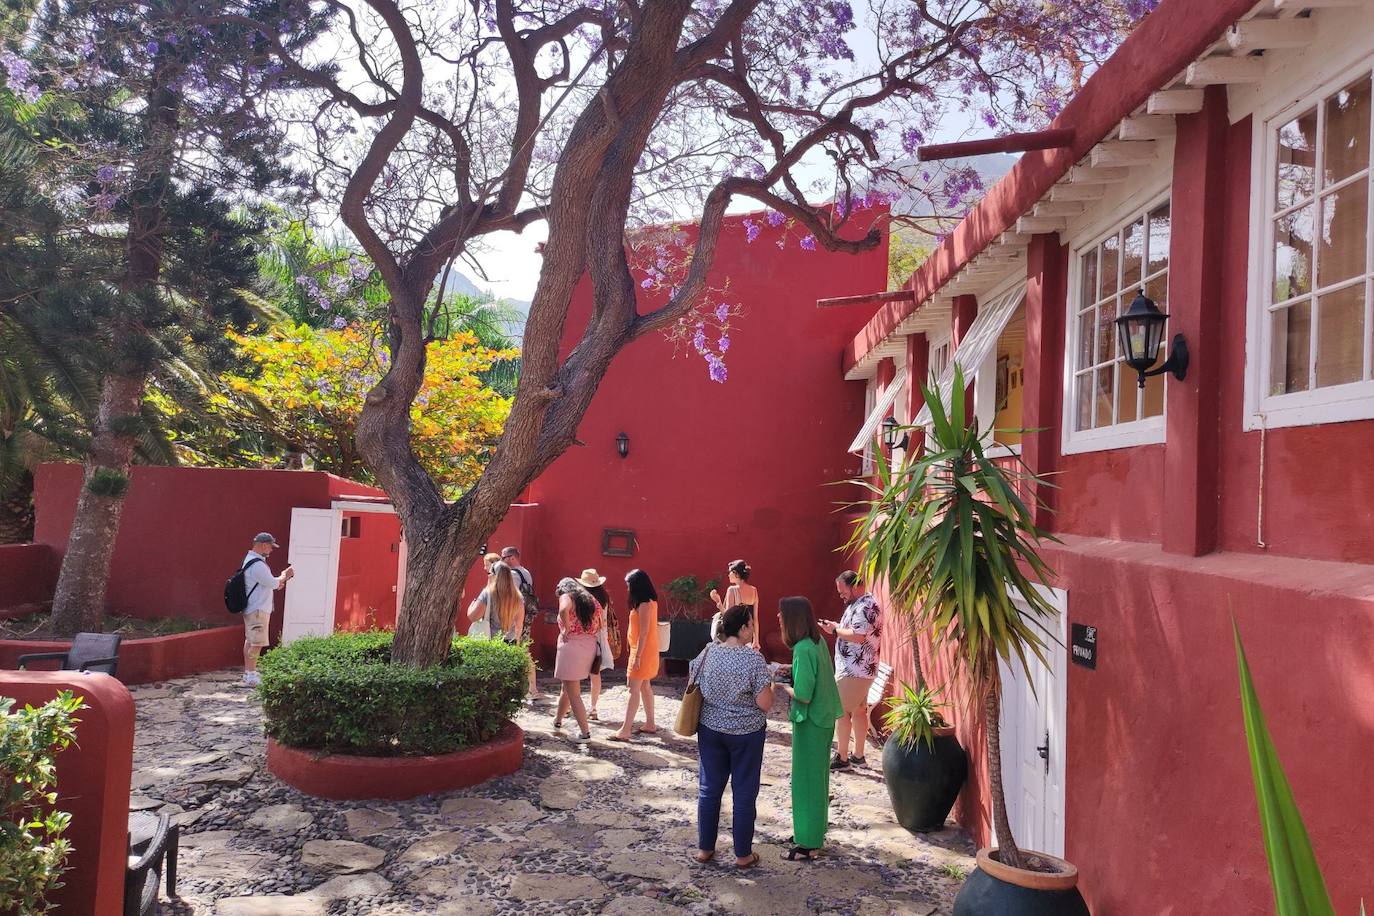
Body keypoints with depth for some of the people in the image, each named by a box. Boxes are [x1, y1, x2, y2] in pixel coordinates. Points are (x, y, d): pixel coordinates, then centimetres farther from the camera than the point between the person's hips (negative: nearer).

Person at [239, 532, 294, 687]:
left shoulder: (250, 560, 13)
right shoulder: (257, 564, -22)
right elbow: (273, 583, -19)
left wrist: (278, 582, 10)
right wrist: (284, 575, -2)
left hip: (252, 609, 11)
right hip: (258, 610, -11)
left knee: (250, 641, 15)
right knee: (257, 643, -7)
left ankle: (248, 672, 22)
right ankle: (252, 675, -3)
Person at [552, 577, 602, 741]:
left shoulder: (567, 596, -4)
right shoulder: (591, 600, 15)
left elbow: (564, 610, -28)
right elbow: (600, 626, 12)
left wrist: (567, 629, -15)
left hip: (571, 646, -7)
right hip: (590, 646, 7)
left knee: (573, 694, 2)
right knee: (568, 687, 25)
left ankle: (585, 733, 0)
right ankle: (558, 719, 42)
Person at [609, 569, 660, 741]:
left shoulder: (644, 604, -18)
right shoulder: (650, 601, 11)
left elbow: (644, 632, -22)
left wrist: (637, 656, -22)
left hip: (642, 651, -10)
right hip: (645, 650, 10)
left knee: (634, 689, -10)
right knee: (645, 687, 16)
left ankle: (625, 730, -10)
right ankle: (650, 724, 23)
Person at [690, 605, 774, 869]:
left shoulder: (707, 653, -5)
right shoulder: (754, 659, -19)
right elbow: (765, 704, -18)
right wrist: (768, 686, 0)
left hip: (710, 729, 4)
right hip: (746, 733, -4)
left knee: (709, 790, 15)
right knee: (744, 794, 10)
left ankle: (704, 848, 25)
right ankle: (743, 854, 20)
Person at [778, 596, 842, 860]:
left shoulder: (803, 650, -25)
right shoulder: (818, 641, 2)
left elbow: (803, 695, -26)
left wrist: (782, 686, -9)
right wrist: (789, 670, 4)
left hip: (810, 722, -9)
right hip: (824, 718, 9)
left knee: (807, 780, 3)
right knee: (817, 776, 20)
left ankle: (809, 844, 14)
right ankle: (815, 830, 35)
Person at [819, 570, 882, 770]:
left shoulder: (866, 606, -19)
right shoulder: (858, 604, 14)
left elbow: (858, 636, -28)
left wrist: (835, 629, -17)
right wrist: (836, 627, 4)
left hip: (855, 670, -10)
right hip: (858, 669, 10)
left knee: (841, 711, -4)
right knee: (859, 710, 14)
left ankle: (842, 757, 3)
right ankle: (858, 755, 22)